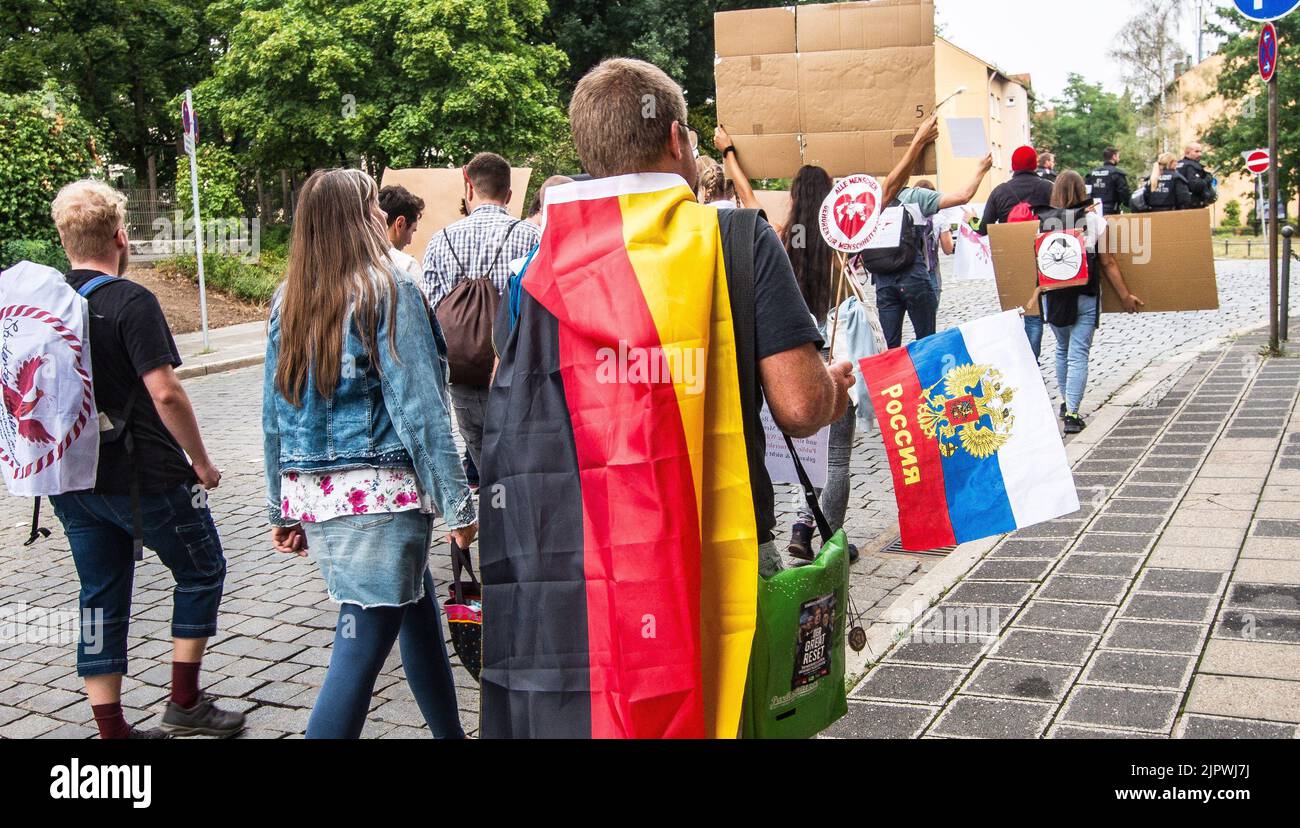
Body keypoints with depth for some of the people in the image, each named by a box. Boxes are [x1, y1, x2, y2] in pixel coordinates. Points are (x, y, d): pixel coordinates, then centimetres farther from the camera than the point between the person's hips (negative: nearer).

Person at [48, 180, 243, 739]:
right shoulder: (129, 300, -16)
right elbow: (165, 393, -22)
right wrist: (201, 462, -10)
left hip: (72, 480, 6)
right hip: (144, 477, -6)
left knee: (101, 599, 12)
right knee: (201, 574, 13)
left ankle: (112, 729, 17)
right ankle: (185, 704, 17)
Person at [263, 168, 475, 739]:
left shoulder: (287, 300, 8)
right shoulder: (386, 290, -10)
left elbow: (275, 415, 12)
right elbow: (418, 408, -12)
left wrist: (282, 508, 20)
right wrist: (457, 503, -8)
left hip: (309, 497, 7)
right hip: (378, 495, -7)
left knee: (417, 609, 22)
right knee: (361, 645, -3)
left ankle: (451, 733, 36)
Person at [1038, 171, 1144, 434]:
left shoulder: (1043, 221, -1)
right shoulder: (1095, 220, -3)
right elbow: (1108, 263, -2)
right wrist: (1125, 296, 5)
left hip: (1053, 296, 2)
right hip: (1085, 297, -2)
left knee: (1062, 349, 21)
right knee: (1078, 354, -1)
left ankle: (1066, 401, 31)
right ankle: (1072, 413, -8)